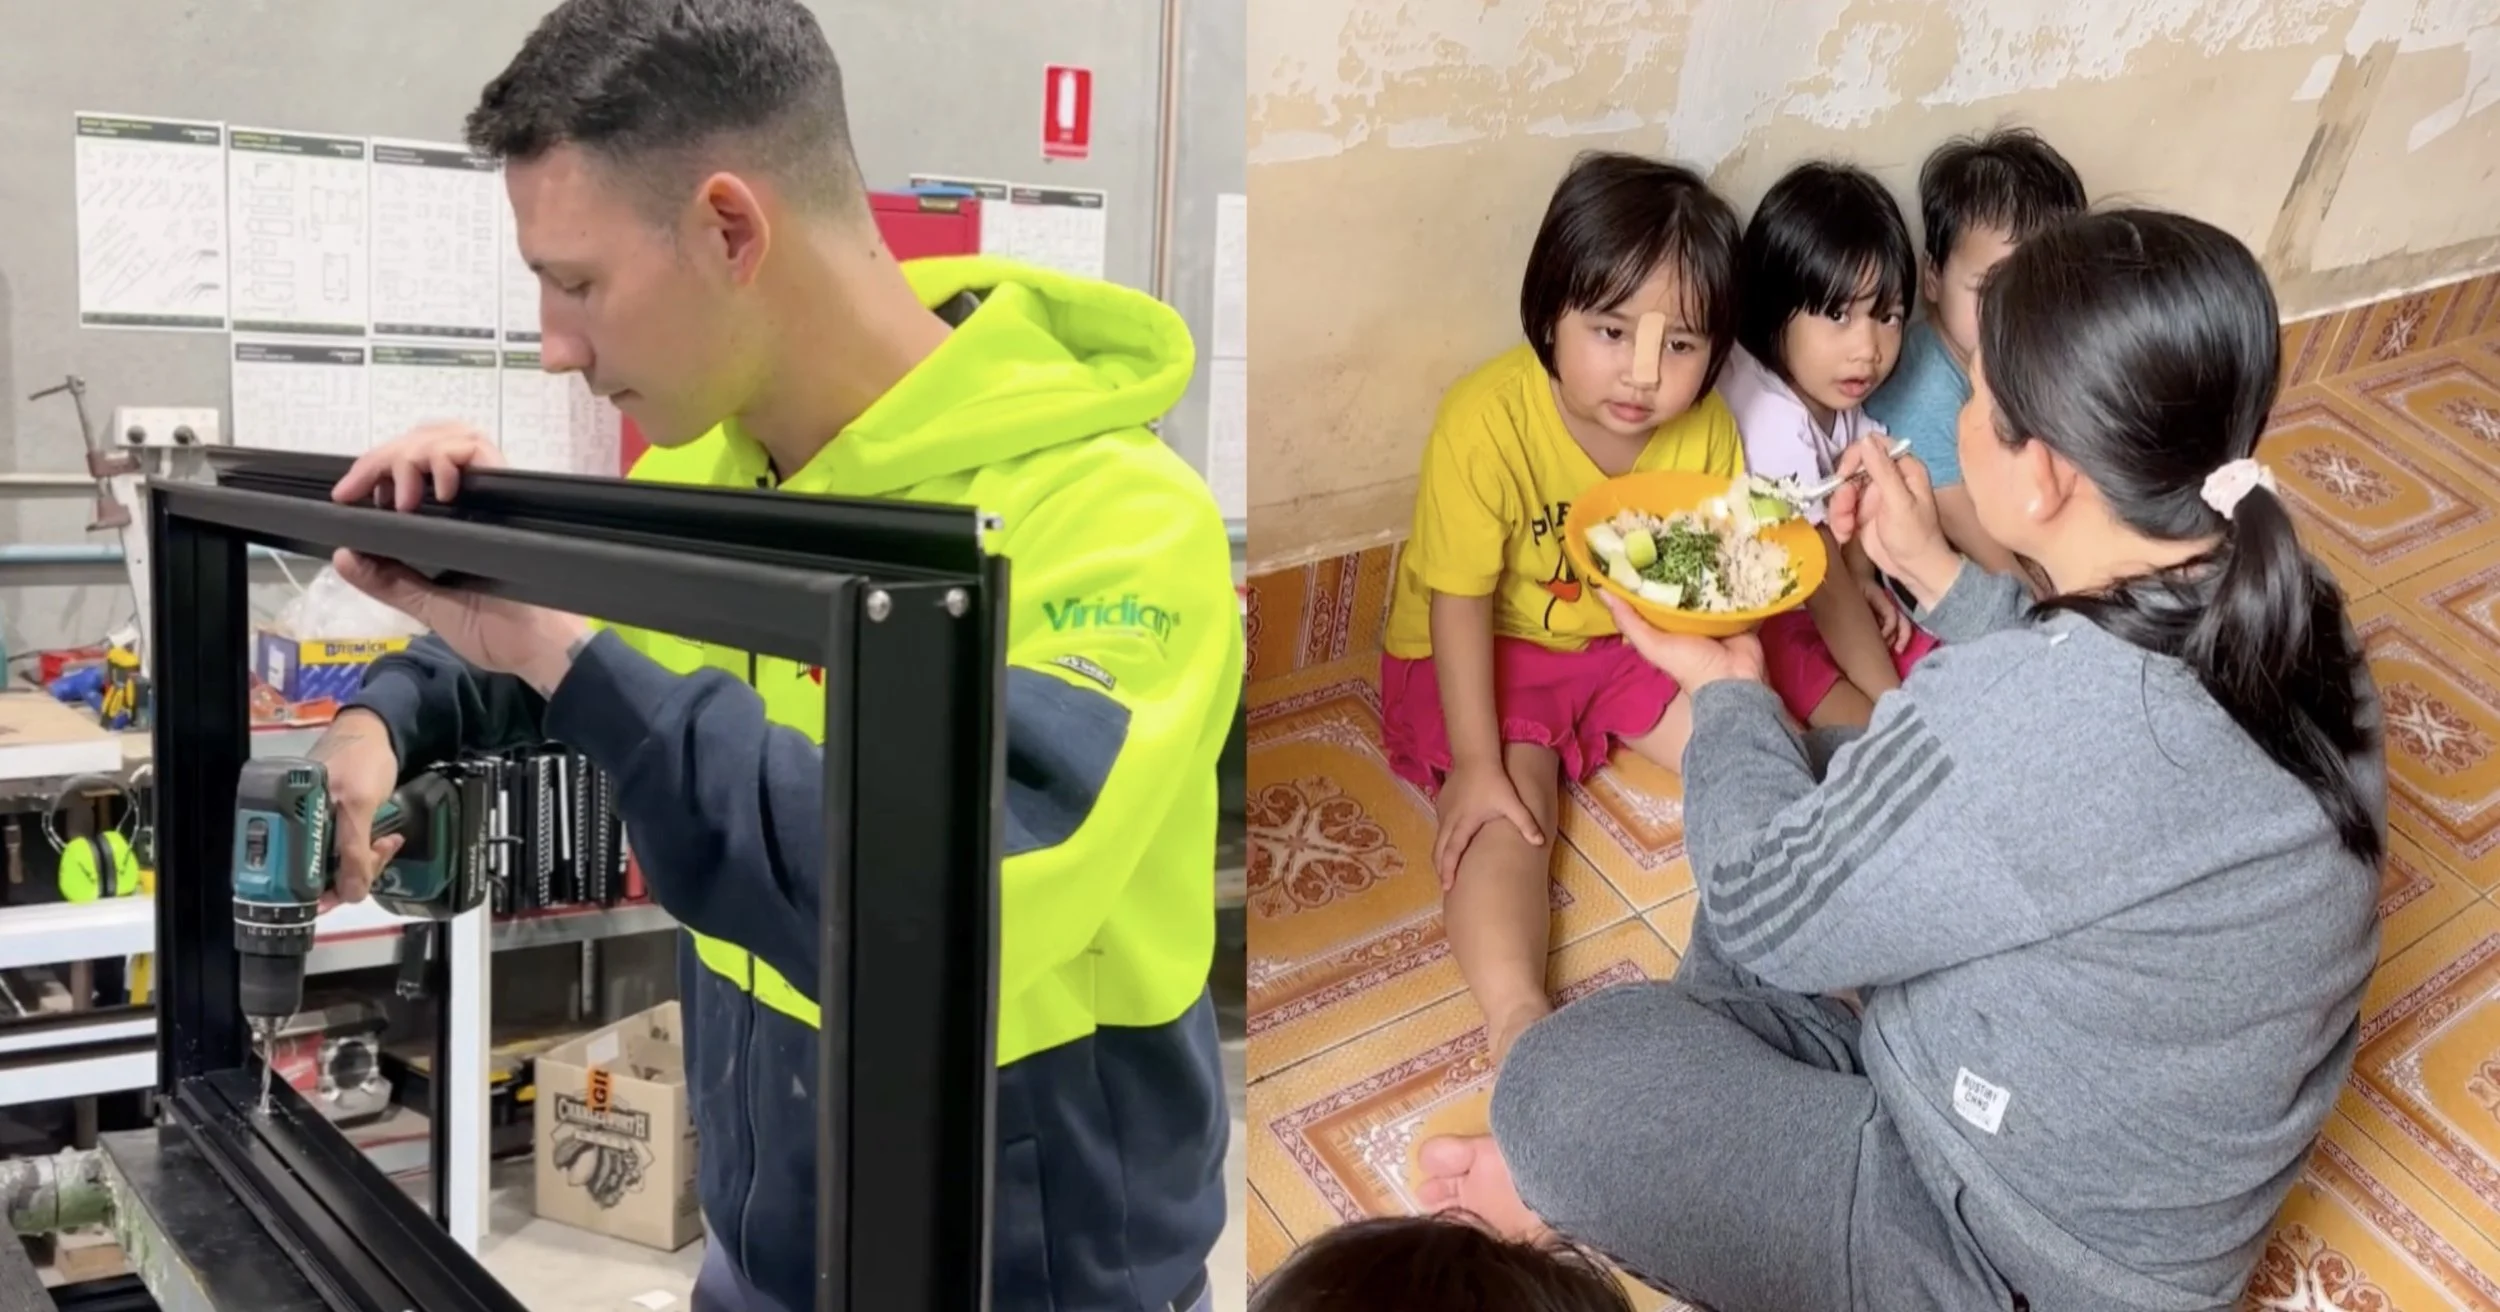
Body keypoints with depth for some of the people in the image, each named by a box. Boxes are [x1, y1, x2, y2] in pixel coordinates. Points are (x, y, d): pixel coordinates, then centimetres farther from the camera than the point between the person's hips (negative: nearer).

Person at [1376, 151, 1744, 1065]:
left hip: (1630, 640, 5)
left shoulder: (1706, 430, -13)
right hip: (1489, 654, -5)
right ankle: (1517, 1015, -35)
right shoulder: (1486, 419, -28)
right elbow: (1460, 602, -23)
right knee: (1512, 807, -24)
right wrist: (1476, 764, -22)